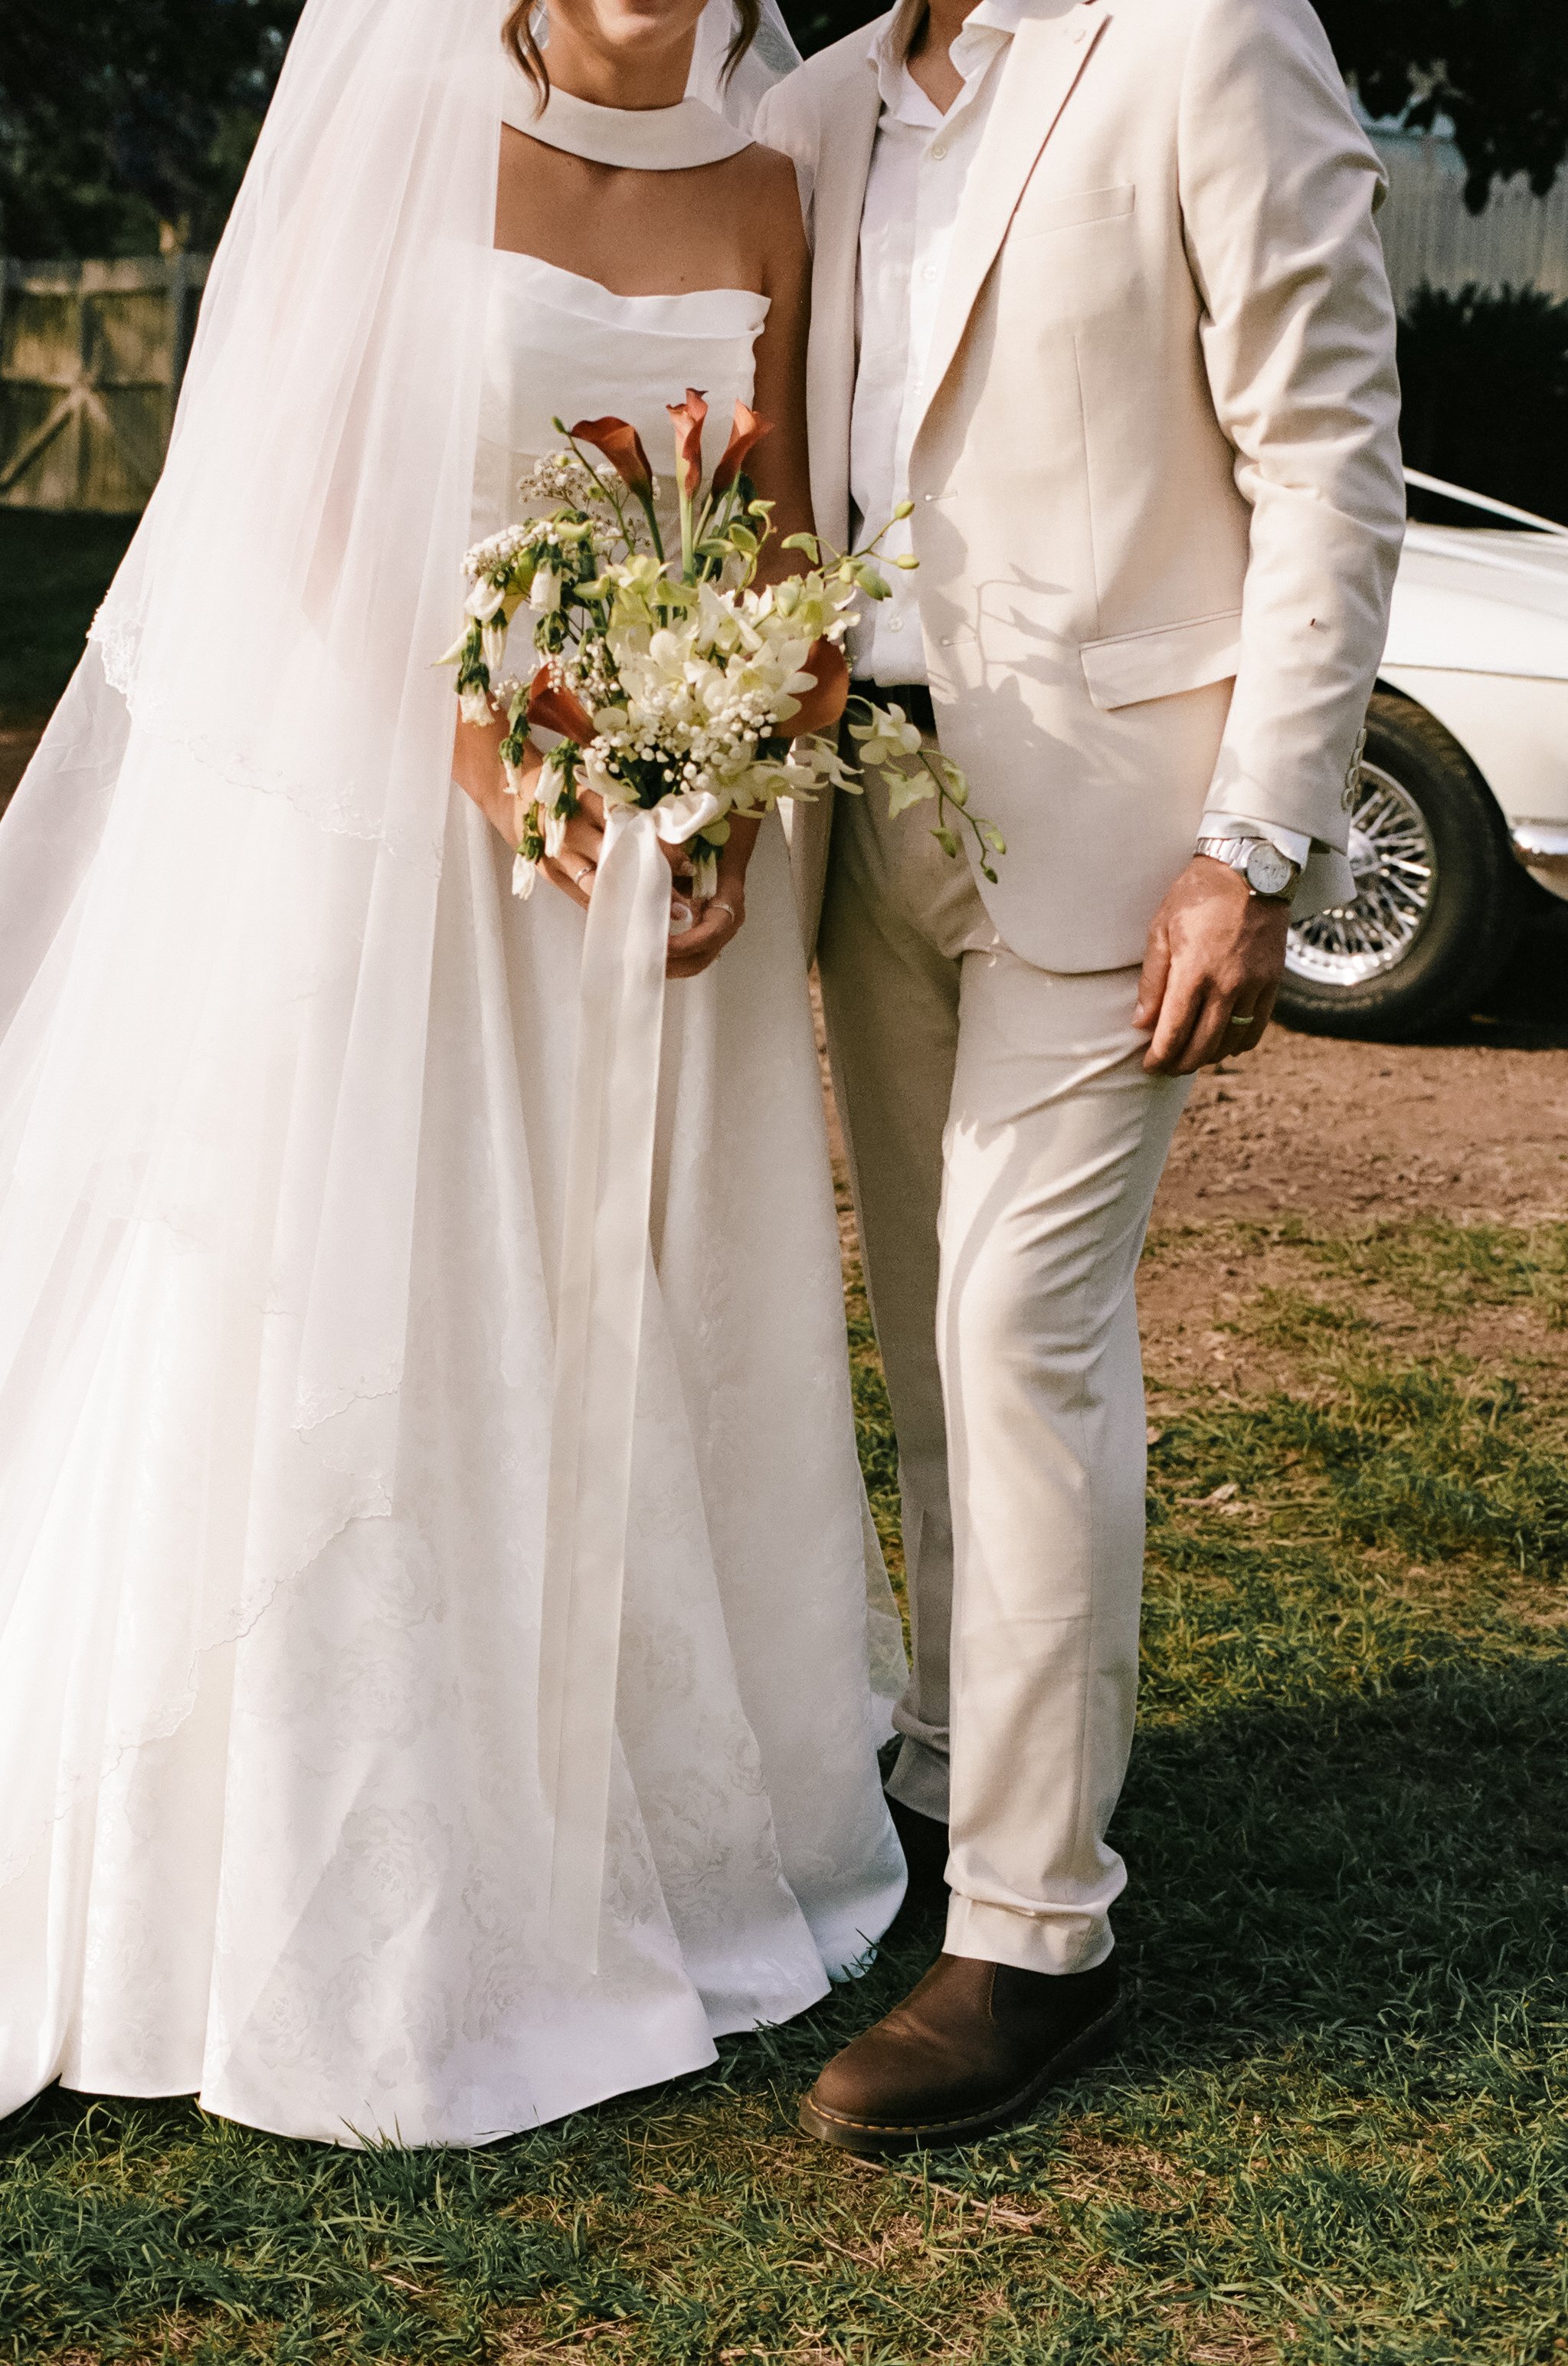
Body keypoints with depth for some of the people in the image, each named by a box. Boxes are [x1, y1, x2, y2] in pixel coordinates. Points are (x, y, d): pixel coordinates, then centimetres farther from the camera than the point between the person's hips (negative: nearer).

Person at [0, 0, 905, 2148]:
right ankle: (366, 1902, 16)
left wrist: (734, 804, -9)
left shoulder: (759, 199, 6)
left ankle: (665, 1814, 31)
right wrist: (497, 757, -20)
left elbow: (778, 539, 5)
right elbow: (314, 496, -10)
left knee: (651, 1346, 13)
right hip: (395, 816, -4)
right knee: (364, 1345, 2)